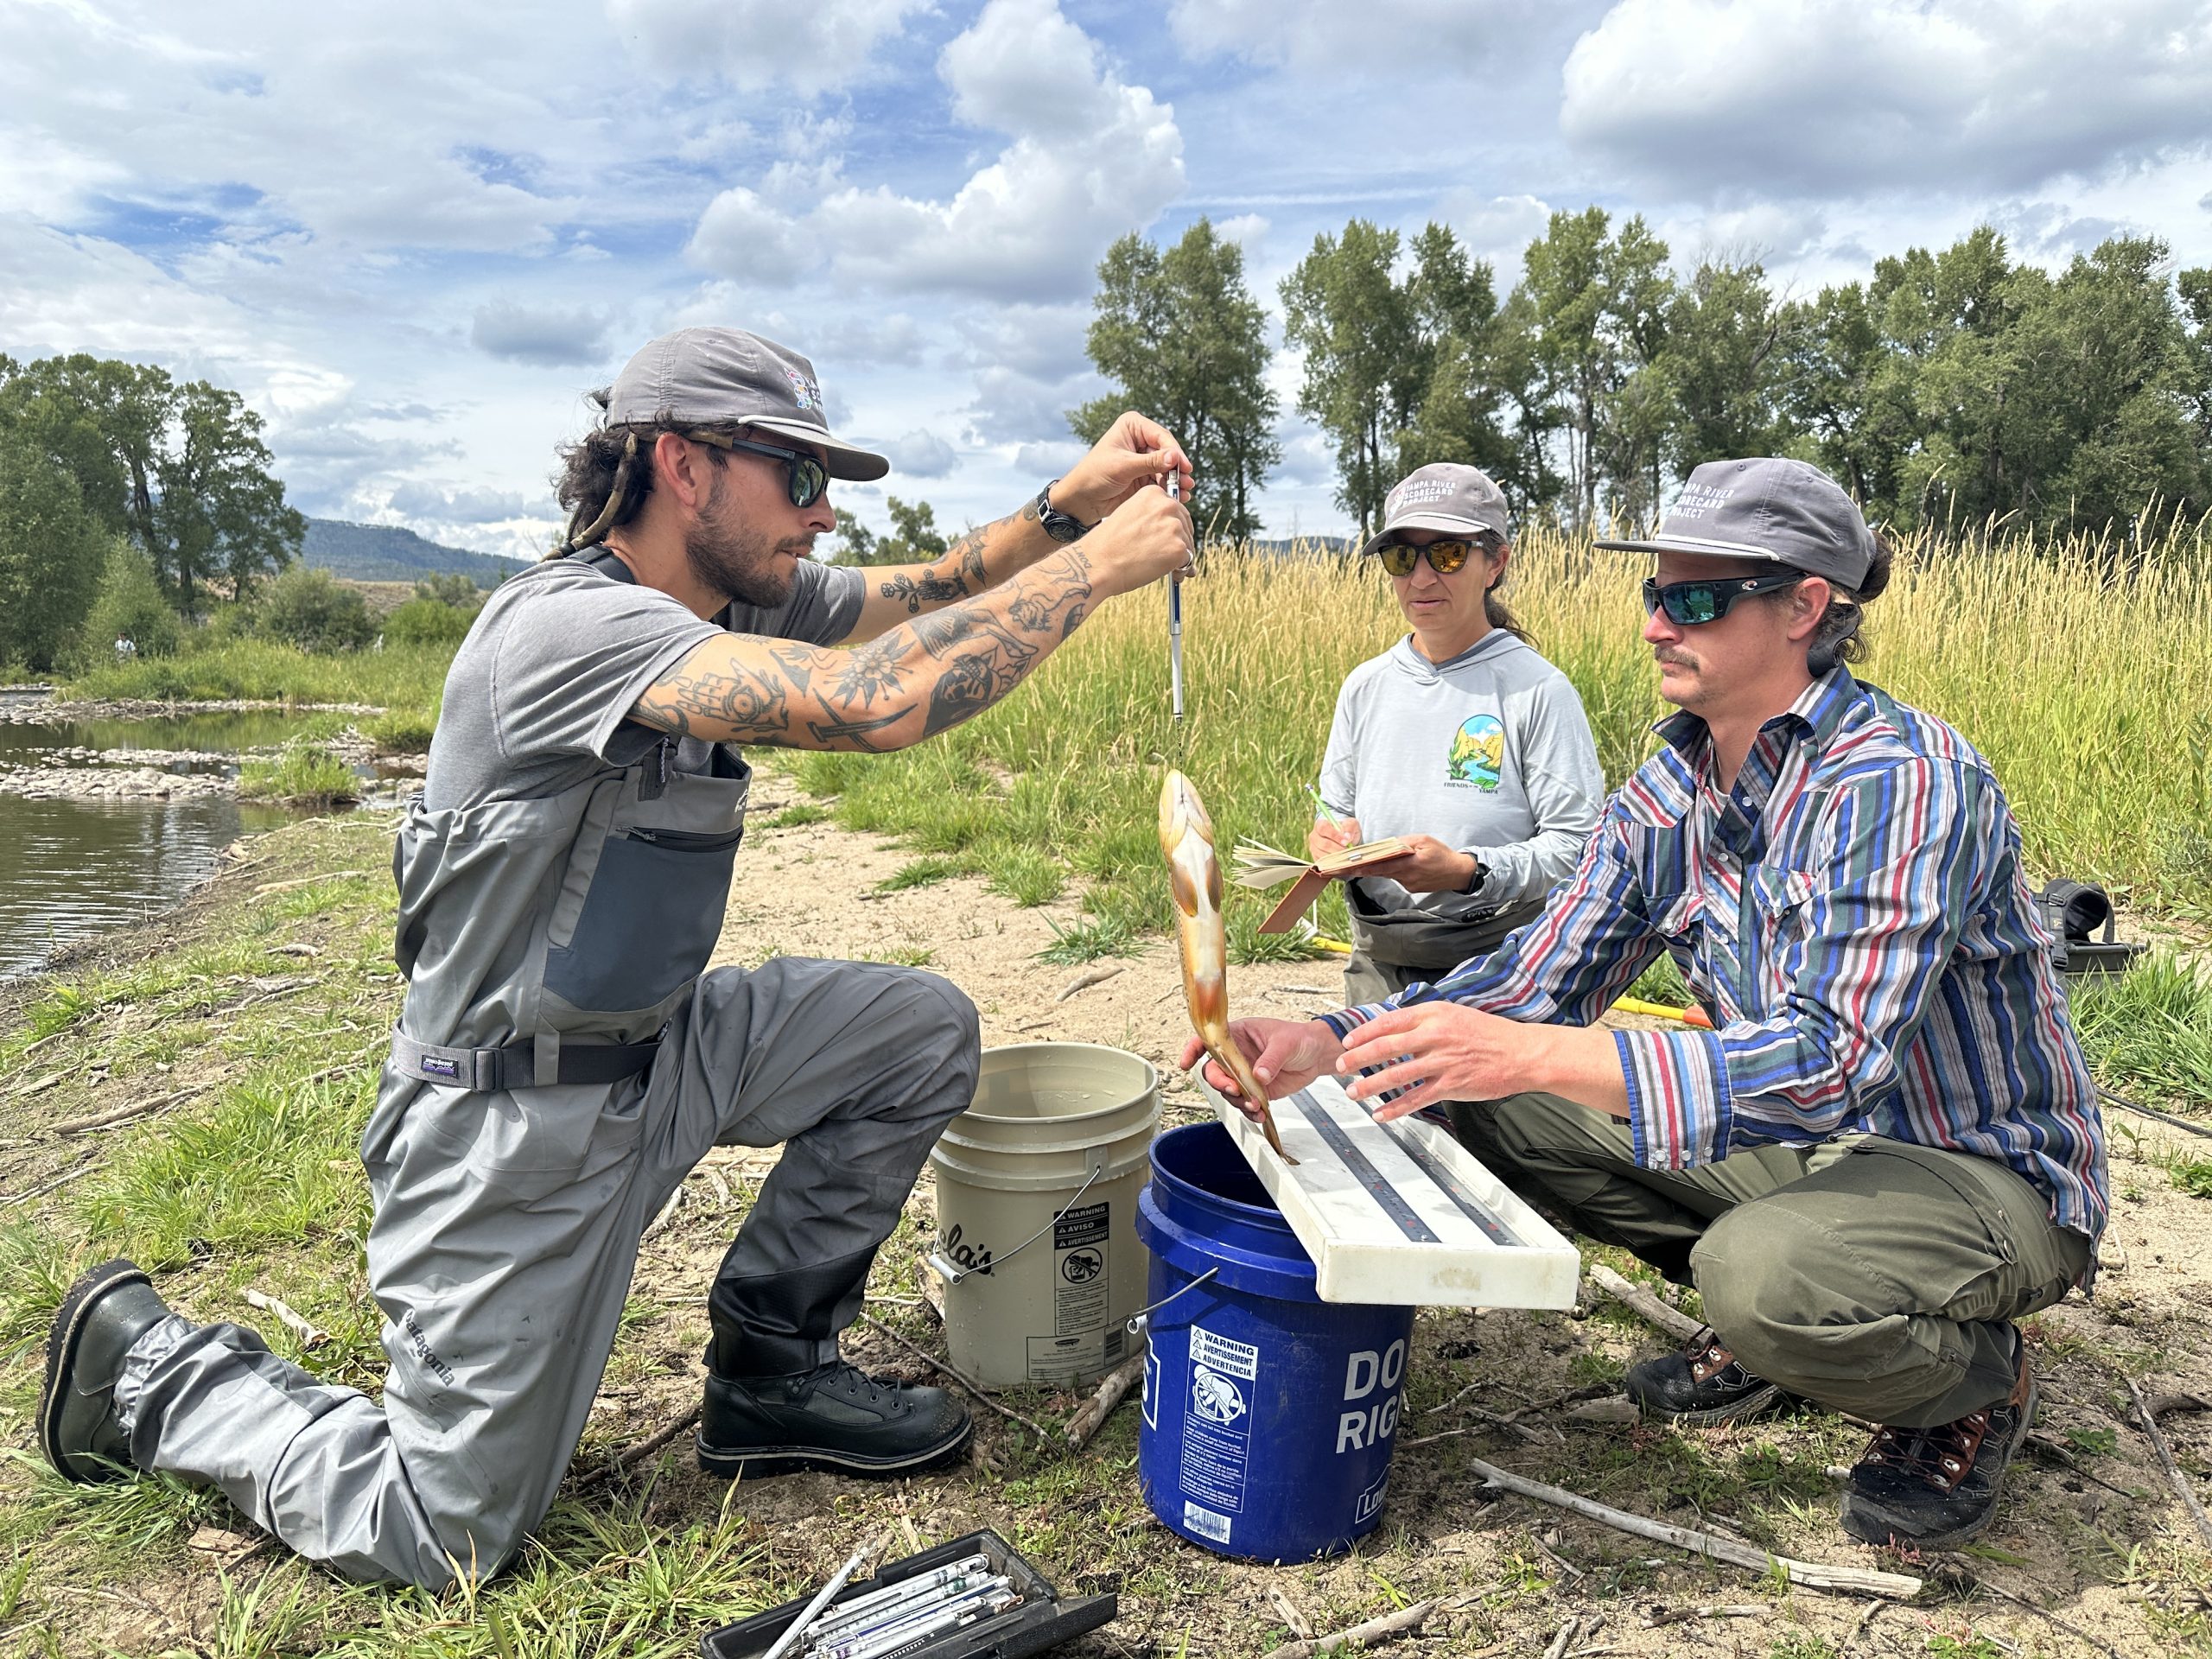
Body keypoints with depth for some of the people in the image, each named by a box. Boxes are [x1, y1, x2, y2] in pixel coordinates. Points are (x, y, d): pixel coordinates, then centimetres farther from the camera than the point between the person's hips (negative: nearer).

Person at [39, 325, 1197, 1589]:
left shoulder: (736, 599, 0)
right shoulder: (571, 624, -28)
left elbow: (922, 593, 5)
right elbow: (881, 700, -39)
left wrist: (1073, 505, -13)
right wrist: (1103, 565, -30)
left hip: (654, 1051, 8)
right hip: (516, 1119, -8)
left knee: (923, 1032, 0)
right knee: (444, 1542, 3)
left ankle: (769, 1367, 13)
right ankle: (153, 1368, 27)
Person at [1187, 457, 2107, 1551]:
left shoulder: (1899, 777, -26)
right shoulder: (1670, 789, -3)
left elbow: (1831, 1062, -35)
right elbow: (1542, 977, -3)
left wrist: (1529, 1056, -44)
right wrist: (1326, 1047, -18)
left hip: (1985, 1172, -7)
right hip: (1799, 1142, 7)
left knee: (1763, 1270, -37)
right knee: (1495, 1107, -5)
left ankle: (1972, 1387, 0)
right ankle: (1766, 1326, 10)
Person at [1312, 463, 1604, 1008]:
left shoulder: (1537, 688, -8)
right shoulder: (1365, 686, 8)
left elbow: (1579, 847, -12)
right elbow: (1337, 811, 16)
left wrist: (1468, 871, -25)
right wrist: (1328, 839, -6)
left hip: (1497, 962, -4)